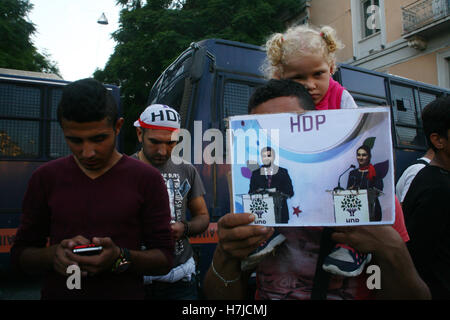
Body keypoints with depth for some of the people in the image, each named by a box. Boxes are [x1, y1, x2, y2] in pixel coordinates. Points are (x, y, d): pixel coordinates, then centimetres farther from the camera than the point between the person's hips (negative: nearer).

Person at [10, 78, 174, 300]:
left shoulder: (147, 179, -10)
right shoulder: (45, 178, -2)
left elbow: (164, 259, -8)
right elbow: (20, 254, 2)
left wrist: (120, 258, -26)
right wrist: (52, 255, -18)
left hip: (125, 293, -1)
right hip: (57, 292, 2)